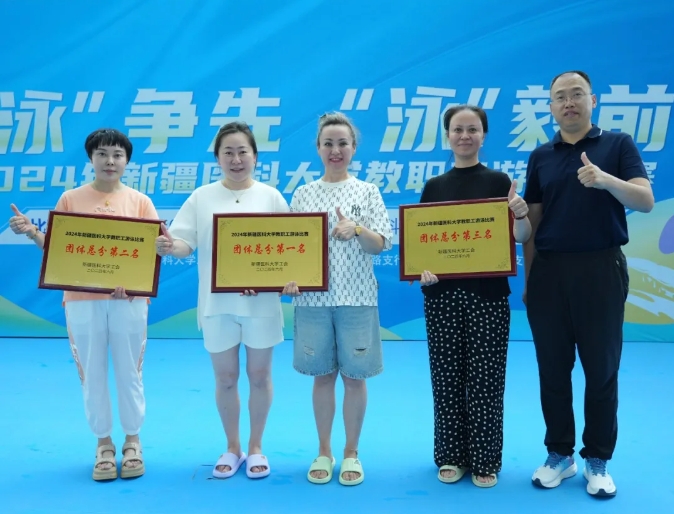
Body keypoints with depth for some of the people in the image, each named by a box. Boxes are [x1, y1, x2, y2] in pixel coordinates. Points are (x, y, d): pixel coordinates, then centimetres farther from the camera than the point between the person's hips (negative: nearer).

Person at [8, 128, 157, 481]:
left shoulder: (139, 202, 3)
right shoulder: (70, 199, 5)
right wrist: (30, 232, -15)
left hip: (129, 299, 0)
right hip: (82, 300, 1)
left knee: (129, 373, 8)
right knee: (92, 374, 7)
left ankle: (132, 440, 24)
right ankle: (104, 443, 22)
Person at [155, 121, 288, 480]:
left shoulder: (271, 197, 2)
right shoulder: (201, 197, 3)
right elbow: (185, 244, -3)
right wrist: (169, 246, -27)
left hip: (261, 302, 0)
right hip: (217, 303, 1)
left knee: (259, 376, 9)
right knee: (226, 378, 10)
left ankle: (255, 447, 26)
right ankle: (232, 448, 28)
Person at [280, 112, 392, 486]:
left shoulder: (367, 192, 3)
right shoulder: (303, 195, 7)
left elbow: (381, 245, -2)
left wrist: (356, 229, -22)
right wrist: (290, 278, -13)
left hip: (356, 298, -1)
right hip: (313, 298, 1)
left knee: (355, 376, 4)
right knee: (323, 376, 9)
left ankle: (351, 453, 20)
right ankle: (323, 452, 23)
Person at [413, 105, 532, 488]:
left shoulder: (499, 181, 0)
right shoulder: (434, 187, 8)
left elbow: (521, 237, -6)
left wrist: (522, 214, -27)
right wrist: (422, 269, -12)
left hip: (488, 293, -2)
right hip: (442, 294, 3)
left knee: (486, 378, 3)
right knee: (447, 377, 8)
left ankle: (485, 460, 16)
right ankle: (451, 456, 21)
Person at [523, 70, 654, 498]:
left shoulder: (618, 145, 3)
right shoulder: (541, 157, 11)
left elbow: (646, 201, -9)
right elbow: (532, 222, 11)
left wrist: (606, 180, -27)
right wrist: (528, 278, 6)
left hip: (601, 267, -2)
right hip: (549, 271, 3)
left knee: (601, 368, 3)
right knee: (553, 369, 7)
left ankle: (598, 460, 16)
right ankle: (560, 454, 20)